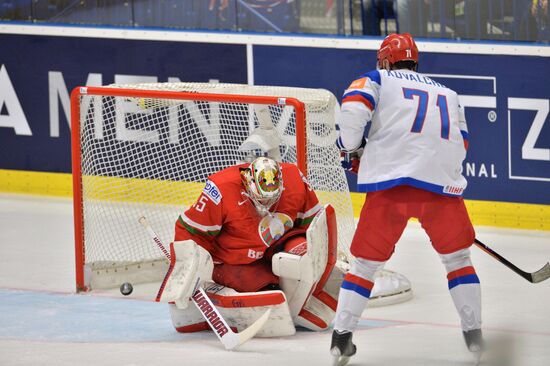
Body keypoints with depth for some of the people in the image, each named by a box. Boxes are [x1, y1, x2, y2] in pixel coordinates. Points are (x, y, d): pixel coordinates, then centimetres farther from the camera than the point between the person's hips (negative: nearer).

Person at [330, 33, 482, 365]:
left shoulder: (378, 79, 16)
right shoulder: (447, 93, 27)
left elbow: (354, 106, -4)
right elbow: (460, 146, 24)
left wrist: (351, 147, 10)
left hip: (389, 182, -2)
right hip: (443, 185, 2)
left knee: (366, 261, 10)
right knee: (458, 257, 19)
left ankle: (342, 337, 5)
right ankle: (474, 334, 13)